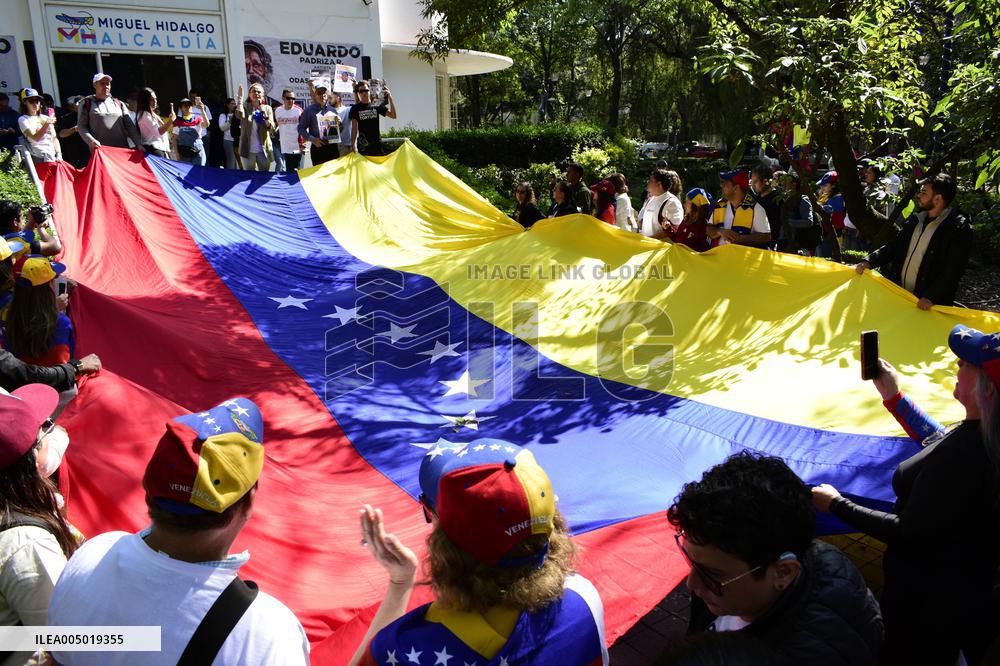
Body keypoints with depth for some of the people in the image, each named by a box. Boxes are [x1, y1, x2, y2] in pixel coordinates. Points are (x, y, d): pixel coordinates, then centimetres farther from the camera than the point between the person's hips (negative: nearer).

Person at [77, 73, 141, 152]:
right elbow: (81, 126, 5)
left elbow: (130, 126, 13)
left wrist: (139, 144, 1)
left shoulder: (119, 104, 18)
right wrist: (91, 140, -14)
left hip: (122, 149, 3)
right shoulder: (87, 103, 10)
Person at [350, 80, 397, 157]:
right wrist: (354, 145, -11)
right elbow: (354, 128, 0)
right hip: (363, 146, -2)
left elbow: (393, 115, 2)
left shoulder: (376, 105, 7)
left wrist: (390, 98, -8)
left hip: (377, 144, 2)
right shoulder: (355, 108, 2)